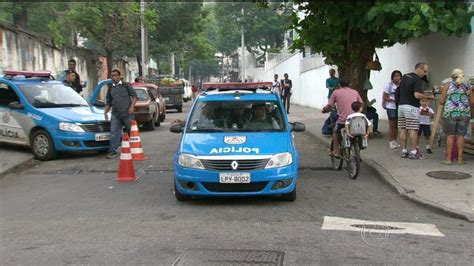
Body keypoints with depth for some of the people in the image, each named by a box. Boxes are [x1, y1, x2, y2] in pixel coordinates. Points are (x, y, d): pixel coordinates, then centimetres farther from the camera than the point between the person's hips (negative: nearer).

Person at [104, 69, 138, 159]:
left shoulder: (126, 85, 4)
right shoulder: (110, 89, 17)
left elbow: (134, 96, -1)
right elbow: (108, 102, 23)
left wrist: (132, 106, -14)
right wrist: (105, 112, 10)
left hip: (127, 113, -4)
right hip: (115, 114, 4)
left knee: (131, 131, 5)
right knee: (114, 132, -4)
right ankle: (112, 151, -3)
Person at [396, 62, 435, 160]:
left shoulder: (404, 77, 14)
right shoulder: (418, 80, -11)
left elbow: (398, 91, 18)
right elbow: (417, 95, -23)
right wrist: (428, 97, -12)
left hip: (401, 105, 8)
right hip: (411, 107, -8)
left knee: (403, 130, 8)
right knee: (413, 130, -3)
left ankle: (404, 151, 11)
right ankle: (413, 152, -1)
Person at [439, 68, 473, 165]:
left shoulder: (447, 86, 3)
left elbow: (441, 102, 1)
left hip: (450, 113, -1)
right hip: (464, 113, 2)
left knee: (451, 136, 3)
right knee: (460, 136, 5)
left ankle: (448, 159, 3)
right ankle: (460, 159, 6)